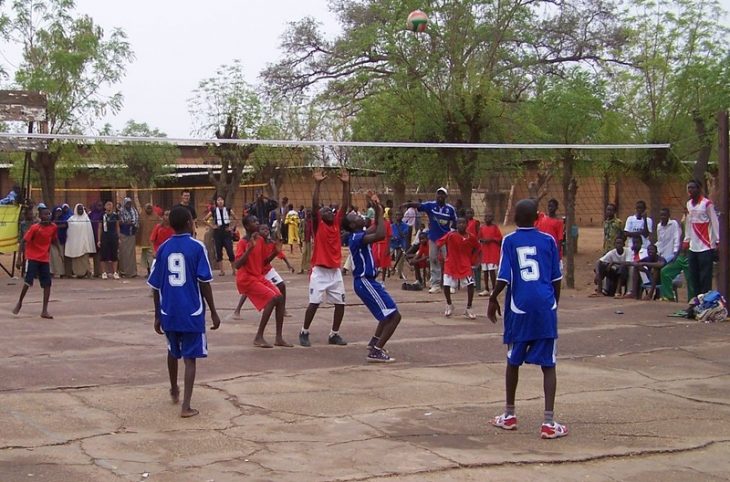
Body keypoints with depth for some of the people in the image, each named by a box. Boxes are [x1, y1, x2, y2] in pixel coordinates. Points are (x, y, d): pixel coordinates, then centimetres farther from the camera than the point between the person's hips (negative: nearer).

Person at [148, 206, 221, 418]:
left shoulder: (163, 249, 3)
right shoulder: (197, 247, -8)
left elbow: (156, 286, 6)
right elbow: (204, 283, -10)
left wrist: (157, 316, 15)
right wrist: (213, 312, -2)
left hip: (169, 312, 4)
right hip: (192, 312, -4)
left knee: (173, 352, 25)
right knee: (189, 357, 1)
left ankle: (174, 391, 45)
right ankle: (186, 406, -8)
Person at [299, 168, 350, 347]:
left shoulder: (337, 223, 10)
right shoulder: (318, 225, -2)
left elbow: (345, 205, 4)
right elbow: (314, 206, -15)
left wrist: (346, 184, -3)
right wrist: (318, 184, -21)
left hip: (335, 270, 5)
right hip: (320, 271, -5)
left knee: (340, 303, 4)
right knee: (314, 303, -9)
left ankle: (334, 334, 16)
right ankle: (304, 333, 8)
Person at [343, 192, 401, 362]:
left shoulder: (360, 235, 9)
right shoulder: (357, 238, -20)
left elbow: (375, 229, 28)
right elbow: (380, 235, -35)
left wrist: (377, 212, 14)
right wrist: (380, 212, -23)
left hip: (367, 281, 10)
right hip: (365, 282, -10)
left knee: (388, 314, 26)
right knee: (394, 315, -12)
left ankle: (374, 343, 31)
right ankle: (375, 352, -16)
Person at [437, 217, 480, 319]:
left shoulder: (471, 238, -6)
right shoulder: (450, 235, -13)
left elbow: (477, 248, 12)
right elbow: (438, 243, -6)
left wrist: (472, 259, 4)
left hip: (465, 265, 1)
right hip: (451, 264, -1)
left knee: (470, 285, -12)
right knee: (446, 285, -7)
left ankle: (468, 309, 4)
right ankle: (449, 305, 21)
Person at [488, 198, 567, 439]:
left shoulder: (509, 241, 1)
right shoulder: (548, 240, 5)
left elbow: (504, 278, -5)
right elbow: (556, 278, 7)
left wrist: (493, 299, 10)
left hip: (519, 307, 0)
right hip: (545, 307, 0)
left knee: (513, 361, 17)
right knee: (548, 364, 3)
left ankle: (509, 415, 27)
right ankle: (548, 422, -5)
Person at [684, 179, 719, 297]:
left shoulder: (707, 203, -6)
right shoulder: (689, 204, 14)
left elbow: (715, 223, -8)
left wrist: (717, 240, -11)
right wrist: (686, 240, 16)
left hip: (705, 247, -6)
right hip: (693, 247, 6)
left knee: (705, 276, -6)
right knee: (694, 276, 7)